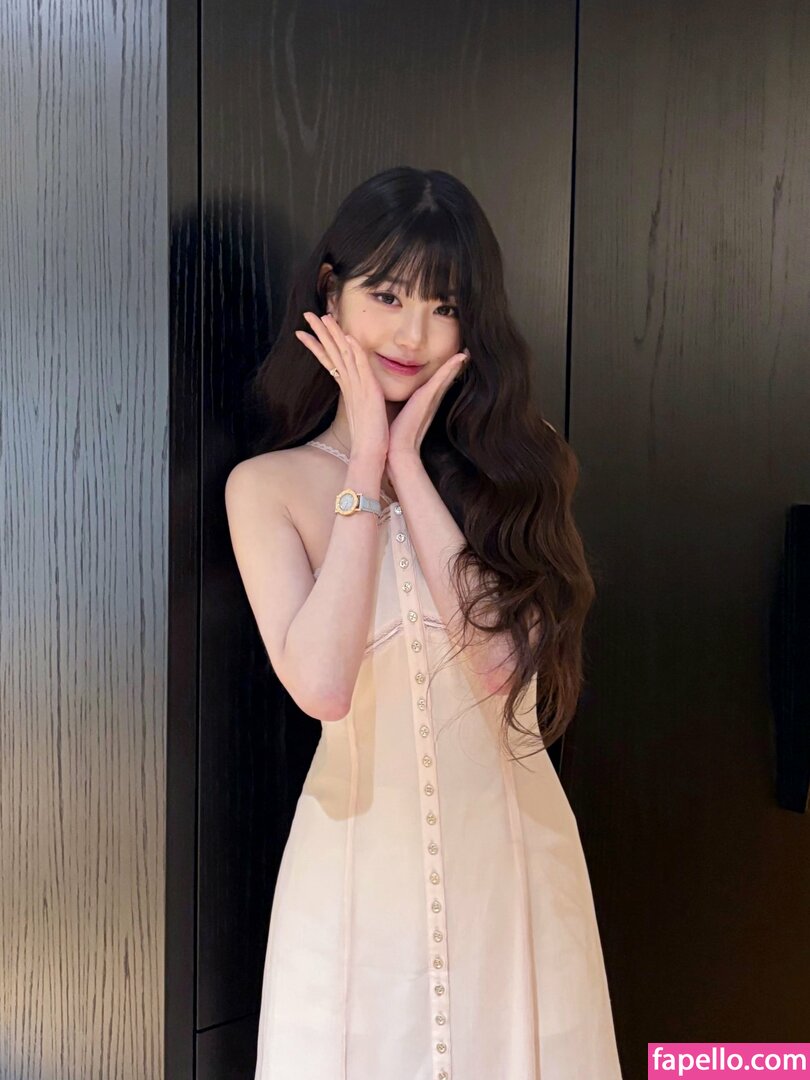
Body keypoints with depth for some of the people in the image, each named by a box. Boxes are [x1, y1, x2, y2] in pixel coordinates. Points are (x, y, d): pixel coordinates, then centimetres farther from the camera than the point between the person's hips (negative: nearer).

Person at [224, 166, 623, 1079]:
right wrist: (366, 465, -18)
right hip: (365, 855, -2)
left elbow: (503, 655, -16)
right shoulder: (268, 484, -8)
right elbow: (320, 684, -23)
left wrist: (407, 462, -16)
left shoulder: (503, 463, -1)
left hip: (511, 846, 2)